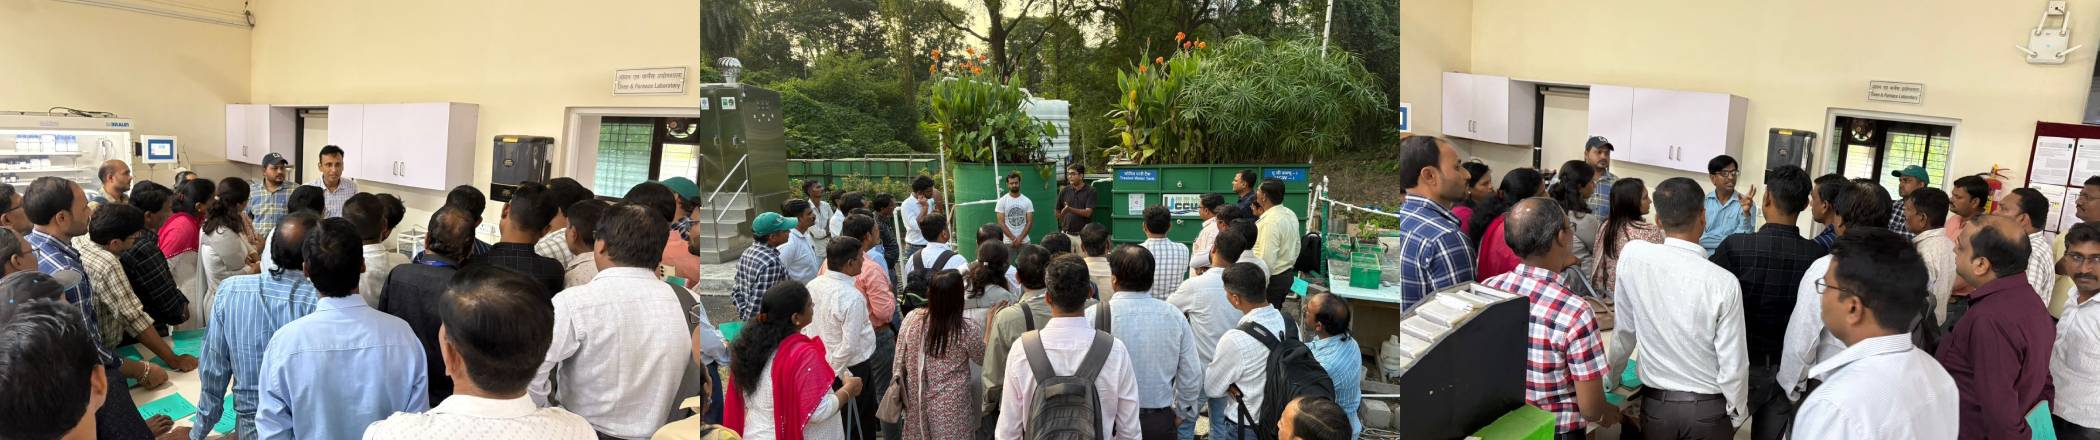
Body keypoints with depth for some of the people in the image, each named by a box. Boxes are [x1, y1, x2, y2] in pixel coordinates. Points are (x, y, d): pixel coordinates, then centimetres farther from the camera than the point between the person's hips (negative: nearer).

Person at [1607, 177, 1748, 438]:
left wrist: (1610, 377, 14)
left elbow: (1625, 330, -1)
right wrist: (1737, 414, 5)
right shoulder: (1723, 283, -18)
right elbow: (1733, 364, -12)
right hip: (1709, 409, -1)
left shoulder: (1632, 255, -13)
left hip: (1655, 404, 1)